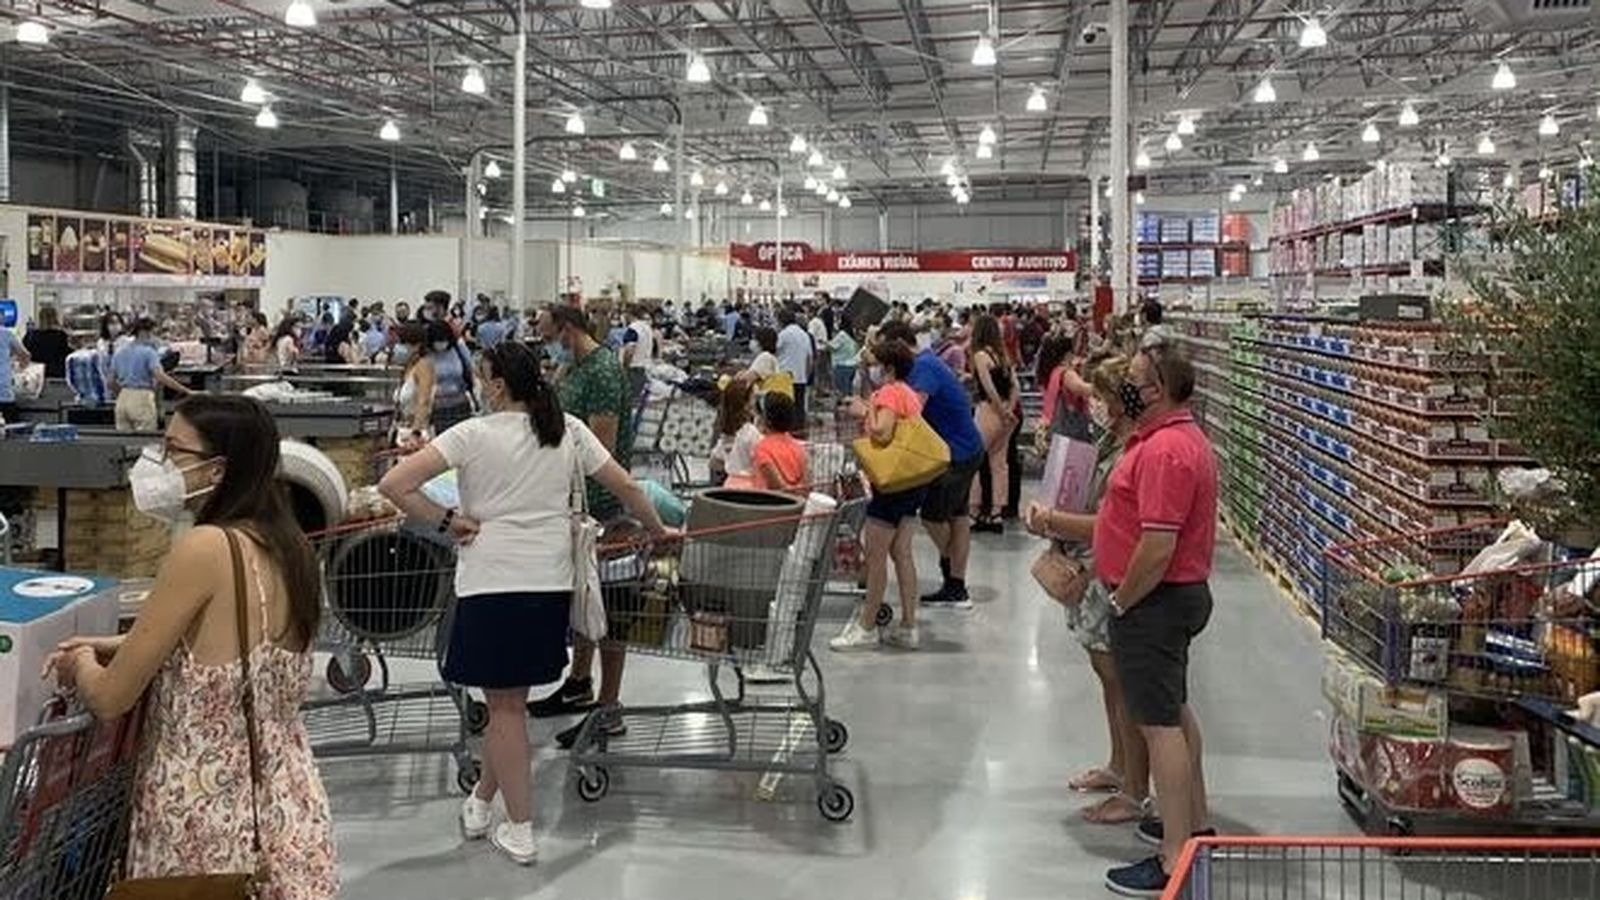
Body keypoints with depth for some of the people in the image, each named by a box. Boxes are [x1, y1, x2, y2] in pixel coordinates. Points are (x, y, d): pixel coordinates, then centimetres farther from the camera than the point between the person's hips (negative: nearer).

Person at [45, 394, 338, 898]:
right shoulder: (284, 547, 2)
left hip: (212, 825, -7)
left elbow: (109, 700, -13)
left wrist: (81, 667, 8)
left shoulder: (205, 549, -20)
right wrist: (119, 647, 18)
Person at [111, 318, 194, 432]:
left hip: (122, 400, 7)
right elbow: (160, 376, -22)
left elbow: (112, 382, 15)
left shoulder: (119, 353, 13)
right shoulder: (148, 352, -9)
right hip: (142, 399, -7)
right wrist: (186, 391, -24)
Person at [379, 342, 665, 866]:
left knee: (504, 705, 6)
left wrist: (446, 521, -4)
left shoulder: (474, 434, -6)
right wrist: (660, 532, 24)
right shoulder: (569, 431, 5)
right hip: (551, 583, 4)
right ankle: (481, 803, 32)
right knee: (508, 700, 18)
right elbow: (625, 488, 9)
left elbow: (393, 485, -14)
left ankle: (520, 832, 11)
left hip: (492, 582, -4)